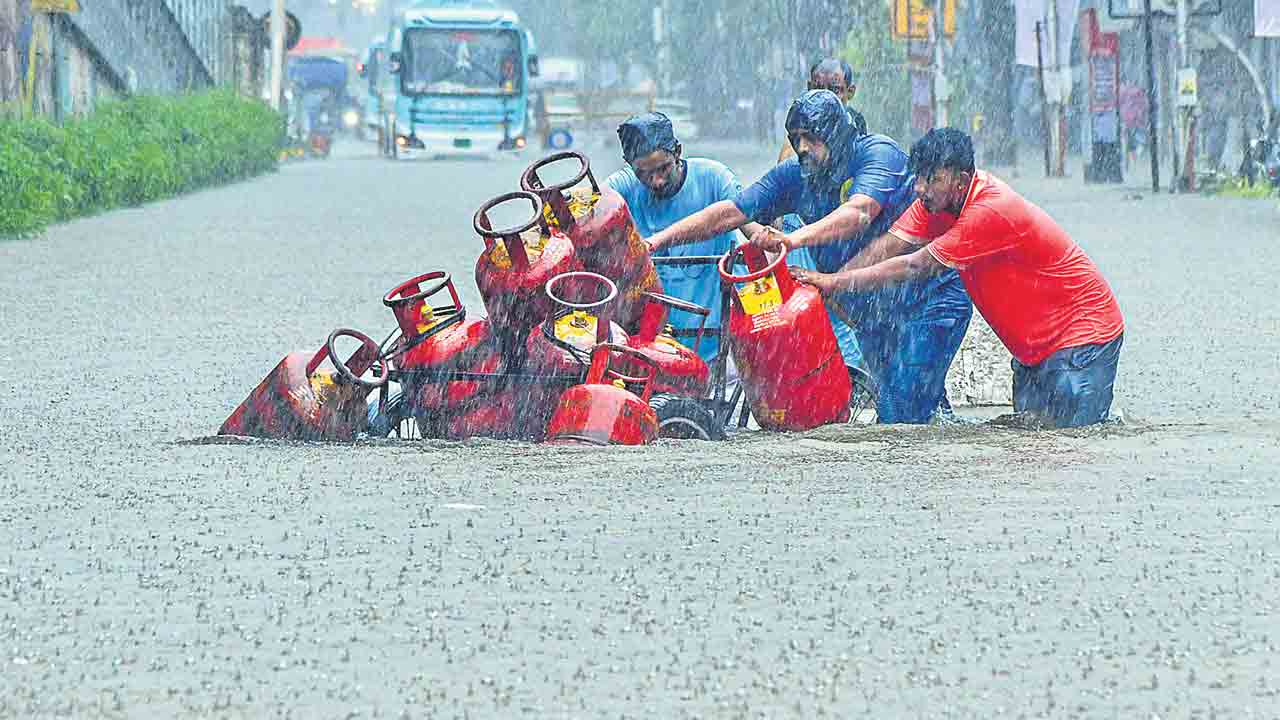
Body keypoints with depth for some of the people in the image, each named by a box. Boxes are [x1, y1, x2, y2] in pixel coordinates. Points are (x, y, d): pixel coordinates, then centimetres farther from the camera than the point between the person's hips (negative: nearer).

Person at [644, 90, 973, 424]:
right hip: (871, 315, 7)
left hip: (929, 299, -7)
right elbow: (729, 214, -1)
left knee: (901, 415, -17)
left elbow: (858, 214, -35)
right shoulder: (795, 176, 2)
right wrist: (655, 242, -12)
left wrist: (793, 239, -50)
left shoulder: (879, 153, -16)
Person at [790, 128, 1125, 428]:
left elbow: (917, 266, -28)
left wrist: (836, 282, -25)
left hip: (1082, 334, -9)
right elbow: (889, 246, -9)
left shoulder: (992, 211, -30)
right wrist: (825, 283, -22)